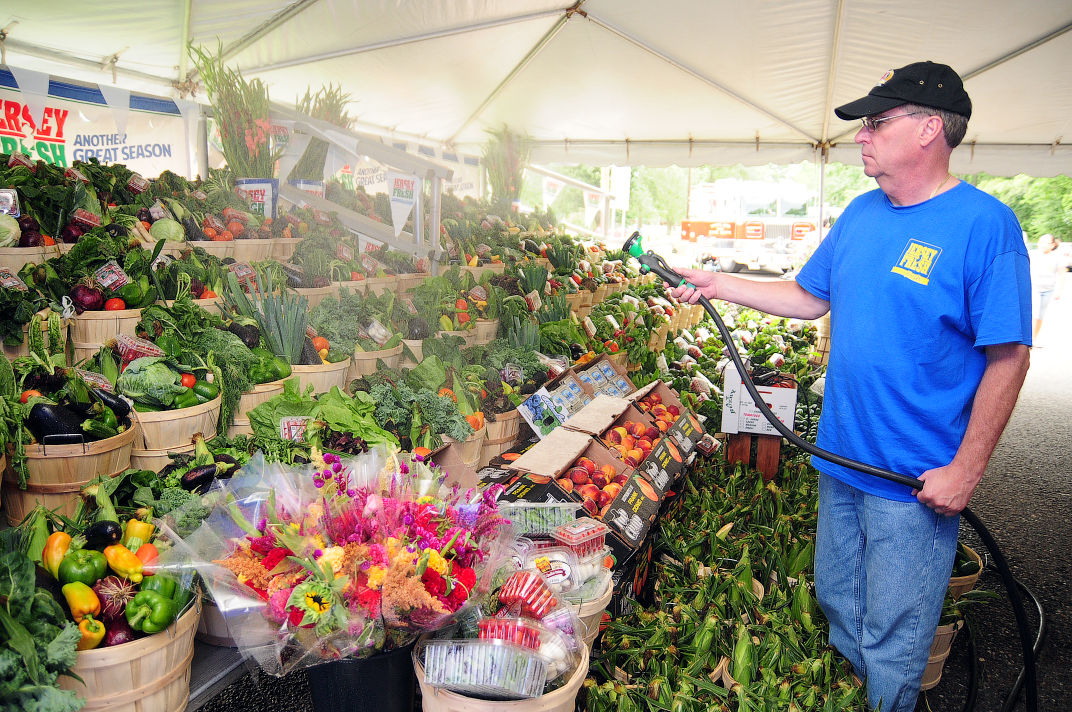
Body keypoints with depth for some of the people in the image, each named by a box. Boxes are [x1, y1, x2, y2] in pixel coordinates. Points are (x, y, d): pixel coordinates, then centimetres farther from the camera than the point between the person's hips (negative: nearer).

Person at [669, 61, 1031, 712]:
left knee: (890, 644, 7)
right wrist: (721, 285, 11)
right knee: (836, 605, 23)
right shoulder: (861, 213, 7)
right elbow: (811, 298, 17)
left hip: (919, 481, -7)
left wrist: (966, 469, -16)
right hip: (841, 460, 7)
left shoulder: (984, 225, -15)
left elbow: (1008, 356, -15)